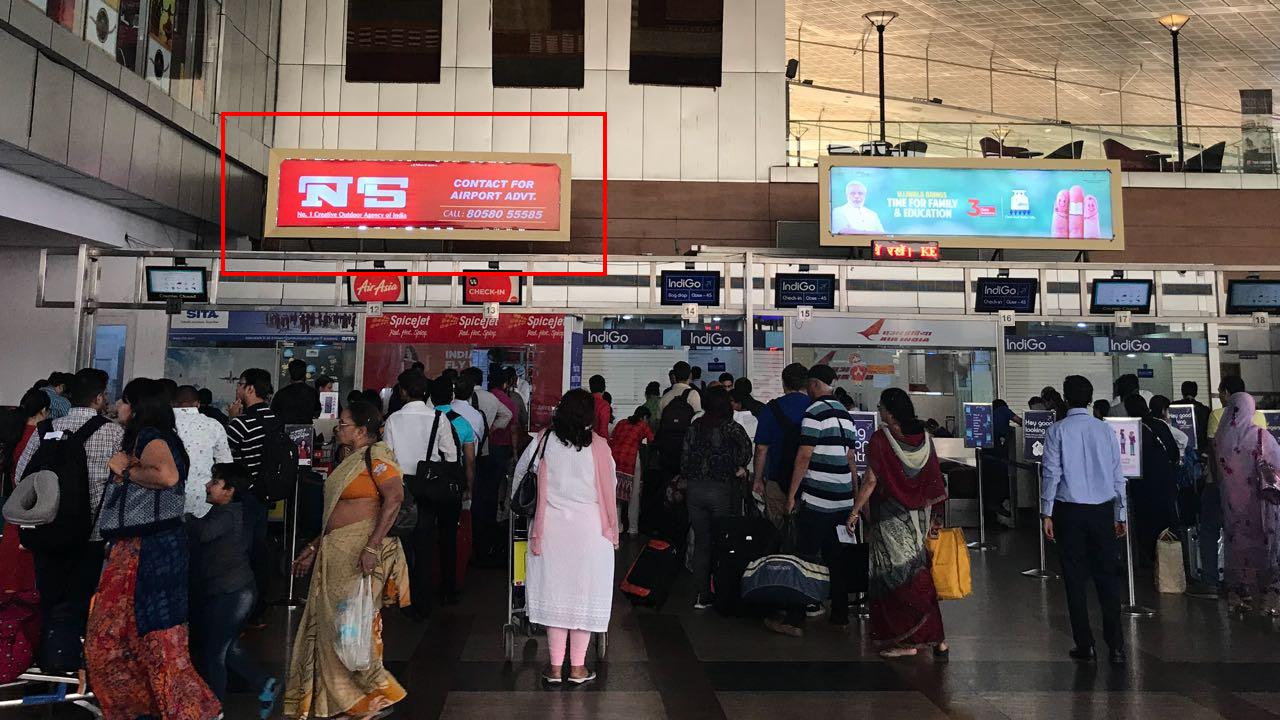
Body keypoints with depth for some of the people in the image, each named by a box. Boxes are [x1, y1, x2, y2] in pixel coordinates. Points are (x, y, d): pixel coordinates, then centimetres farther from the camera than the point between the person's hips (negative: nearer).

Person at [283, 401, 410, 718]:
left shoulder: (375, 455, -11)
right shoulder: (351, 460, 17)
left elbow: (394, 498, -25)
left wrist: (372, 547, -30)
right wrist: (314, 548, 20)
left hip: (359, 553, -9)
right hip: (335, 551, 9)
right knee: (329, 622, 12)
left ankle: (375, 694, 13)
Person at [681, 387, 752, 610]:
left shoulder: (694, 426, 6)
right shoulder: (729, 426, -7)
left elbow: (684, 458, 7)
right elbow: (746, 446, -19)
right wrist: (739, 468, -2)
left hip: (695, 489, 5)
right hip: (721, 490, -4)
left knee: (701, 543, 10)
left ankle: (702, 596, 13)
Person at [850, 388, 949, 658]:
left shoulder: (880, 440, -14)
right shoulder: (923, 438, 3)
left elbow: (871, 481, -15)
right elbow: (934, 480, 5)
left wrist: (855, 511, -8)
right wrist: (936, 517, 12)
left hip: (891, 519, -6)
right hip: (919, 516, 6)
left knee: (896, 575, 0)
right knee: (917, 572, 15)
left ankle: (906, 640, 2)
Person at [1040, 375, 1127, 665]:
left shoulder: (1057, 430, -5)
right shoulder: (1105, 429, 2)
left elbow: (1052, 474, -7)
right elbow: (1117, 474, 5)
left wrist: (1047, 514, -1)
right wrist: (1121, 514, 12)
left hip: (1069, 511, -2)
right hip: (1102, 510, 2)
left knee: (1076, 579, 6)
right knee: (1107, 576, 9)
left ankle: (1085, 646, 11)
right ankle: (1116, 646, 8)